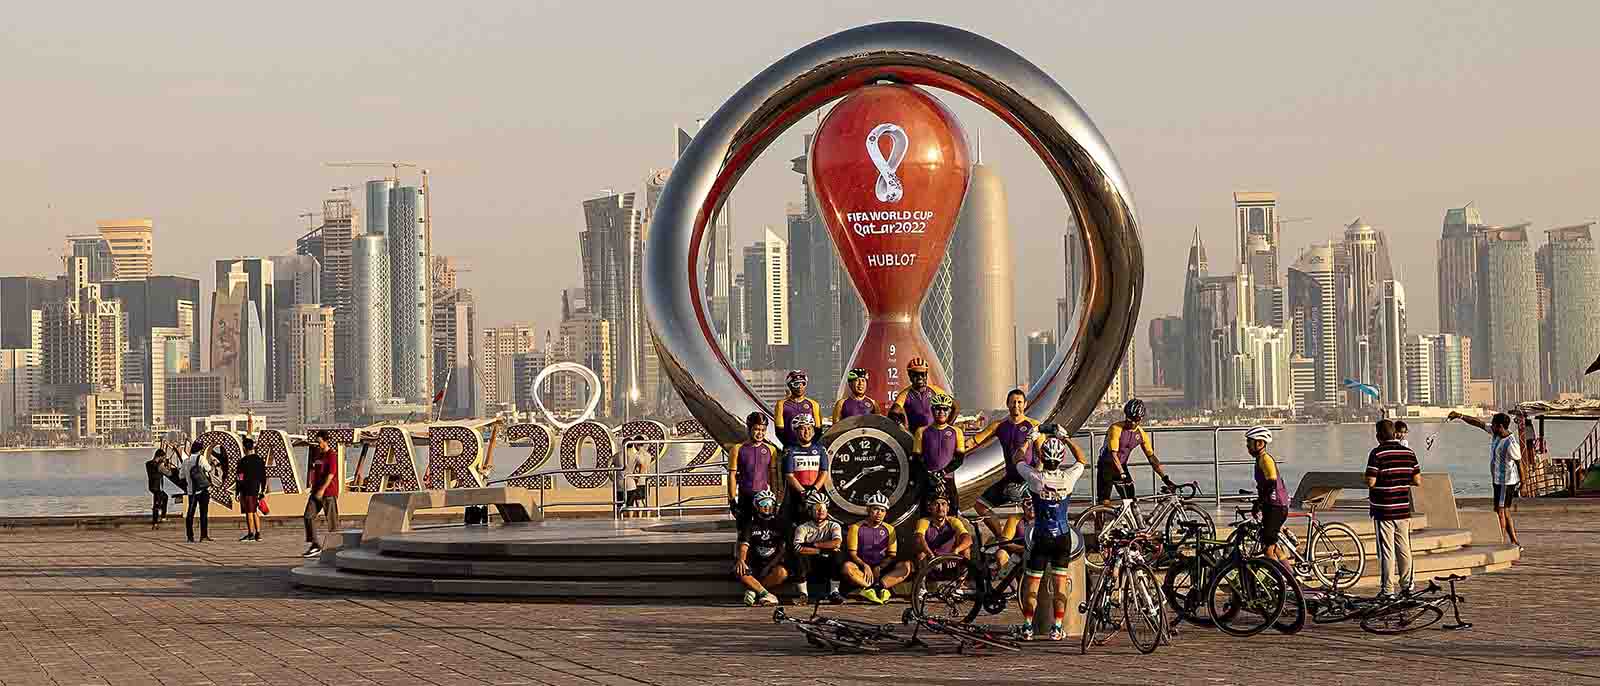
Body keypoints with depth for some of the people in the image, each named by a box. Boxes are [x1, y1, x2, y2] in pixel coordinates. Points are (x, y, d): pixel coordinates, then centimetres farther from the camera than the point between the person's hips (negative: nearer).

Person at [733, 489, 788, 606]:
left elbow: (783, 549, 0)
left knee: (782, 572, -35)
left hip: (772, 564, 0)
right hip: (754, 565, 0)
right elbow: (744, 545, -9)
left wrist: (770, 565, -16)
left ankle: (753, 591, -21)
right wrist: (741, 560, -32)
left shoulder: (779, 525, 6)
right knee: (739, 572, -33)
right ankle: (766, 594, -30)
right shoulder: (750, 525, 5)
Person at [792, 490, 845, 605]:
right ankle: (803, 595, -21)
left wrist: (813, 544, -17)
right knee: (801, 556, -30)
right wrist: (822, 550, -21)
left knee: (836, 553, -28)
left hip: (828, 567, 0)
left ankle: (834, 593, -22)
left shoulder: (833, 526, 3)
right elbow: (797, 548, -19)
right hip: (810, 569, 0)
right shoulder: (803, 528, 0)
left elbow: (837, 543, -19)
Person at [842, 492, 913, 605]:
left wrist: (878, 568, -12)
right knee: (847, 567, -34)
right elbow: (852, 553, -2)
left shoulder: (889, 529, 11)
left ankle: (871, 588, -36)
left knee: (906, 566, -24)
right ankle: (882, 588, -39)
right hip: (862, 569, -2)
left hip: (881, 570, 2)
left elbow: (892, 556, 7)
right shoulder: (856, 528, 4)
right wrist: (864, 566, -21)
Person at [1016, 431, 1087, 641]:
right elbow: (1082, 460, 11)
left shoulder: (1036, 478, -16)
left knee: (1032, 583, 7)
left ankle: (1028, 626, 7)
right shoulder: (1068, 477, -11)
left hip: (1042, 537, -2)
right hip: (1063, 537, 2)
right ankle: (1057, 628, 7)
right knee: (1060, 583, 8)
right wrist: (1066, 439, 15)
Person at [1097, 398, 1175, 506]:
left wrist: (1165, 479, -8)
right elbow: (1113, 454, -28)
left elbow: (1152, 457, -2)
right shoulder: (1116, 429, -22)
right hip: (1106, 467, -5)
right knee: (1105, 503, -12)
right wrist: (1122, 474, -37)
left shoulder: (1141, 434, -5)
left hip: (1121, 466, 5)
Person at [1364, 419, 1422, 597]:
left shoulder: (1377, 453, -12)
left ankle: (1387, 589, 0)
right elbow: (1417, 481, 4)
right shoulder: (1408, 452, 4)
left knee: (1386, 551, -1)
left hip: (1383, 510, -4)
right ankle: (1407, 586, 15)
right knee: (1404, 549, 12)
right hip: (1403, 509, 4)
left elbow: (1370, 482, -17)